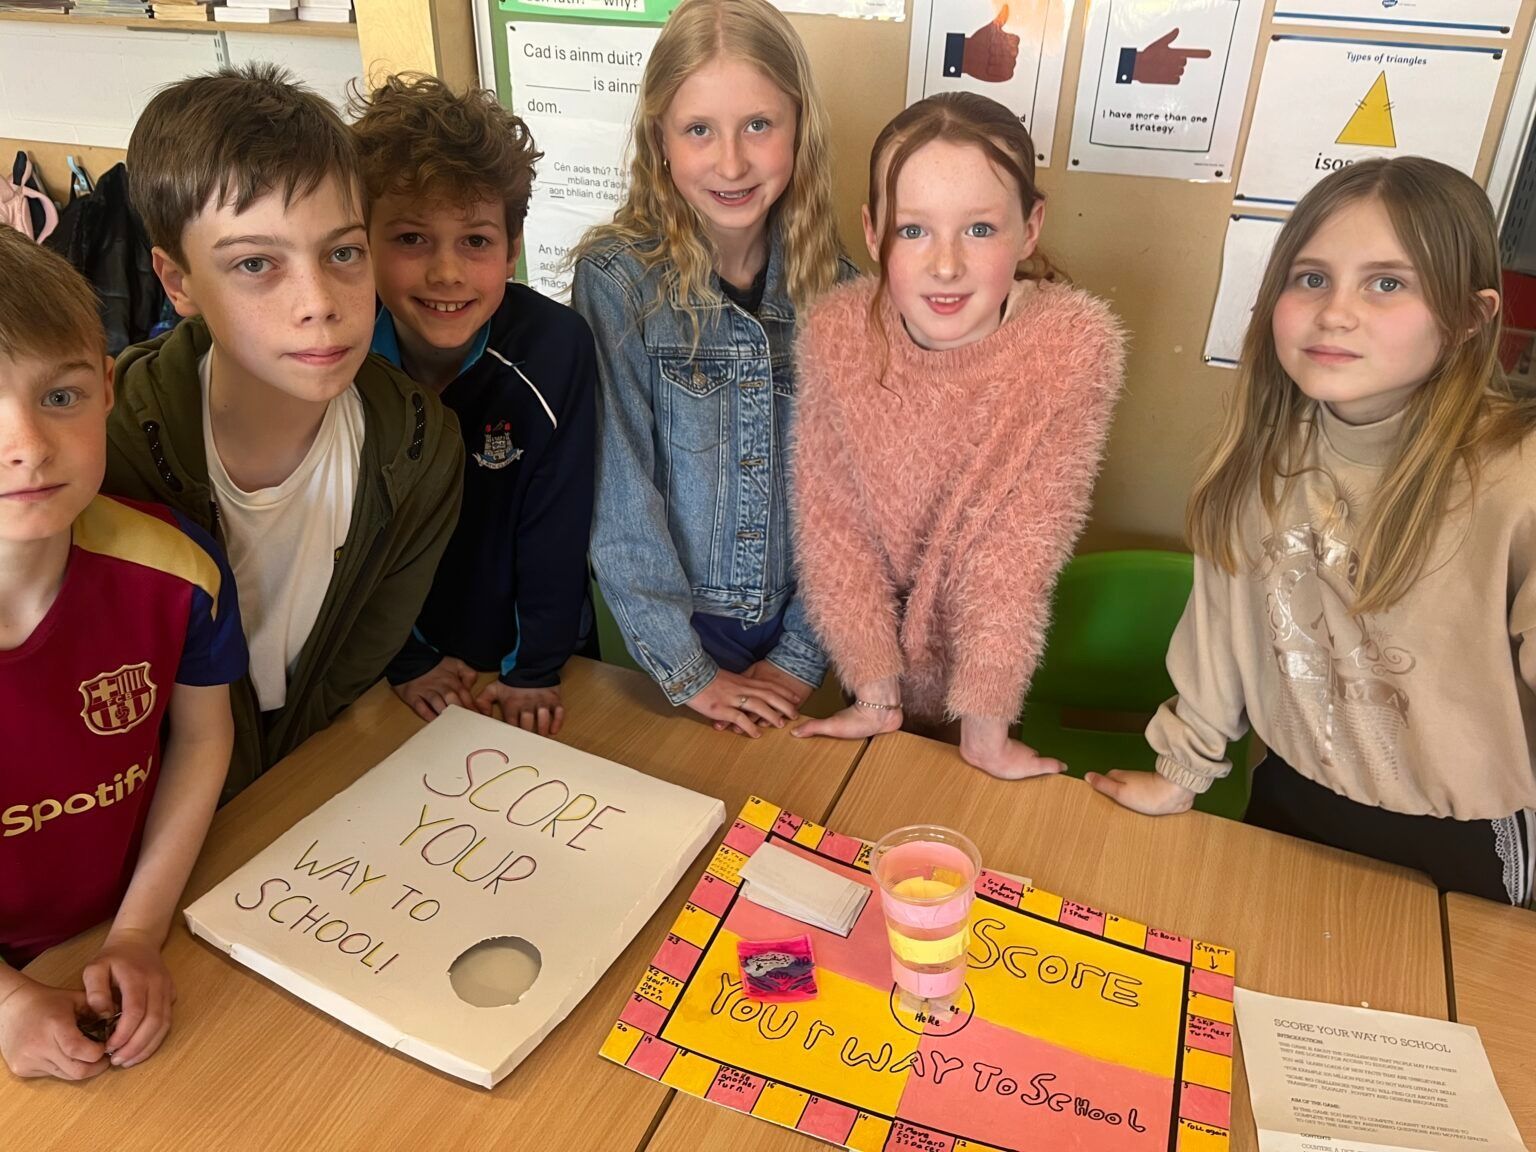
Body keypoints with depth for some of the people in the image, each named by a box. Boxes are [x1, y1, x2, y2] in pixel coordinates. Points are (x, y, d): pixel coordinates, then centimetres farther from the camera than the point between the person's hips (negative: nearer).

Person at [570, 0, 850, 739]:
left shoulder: (834, 286, -7)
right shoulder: (616, 278, -15)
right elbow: (619, 492, -17)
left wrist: (802, 655, -8)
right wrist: (686, 671, -16)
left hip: (792, 625, 3)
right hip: (666, 632, -2)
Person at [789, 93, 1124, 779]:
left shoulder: (1076, 344, -26)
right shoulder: (835, 333, -20)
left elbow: (1018, 545, -23)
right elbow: (832, 522, -15)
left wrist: (984, 727, -22)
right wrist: (876, 693, -15)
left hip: (989, 660, -1)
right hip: (867, 646, 1)